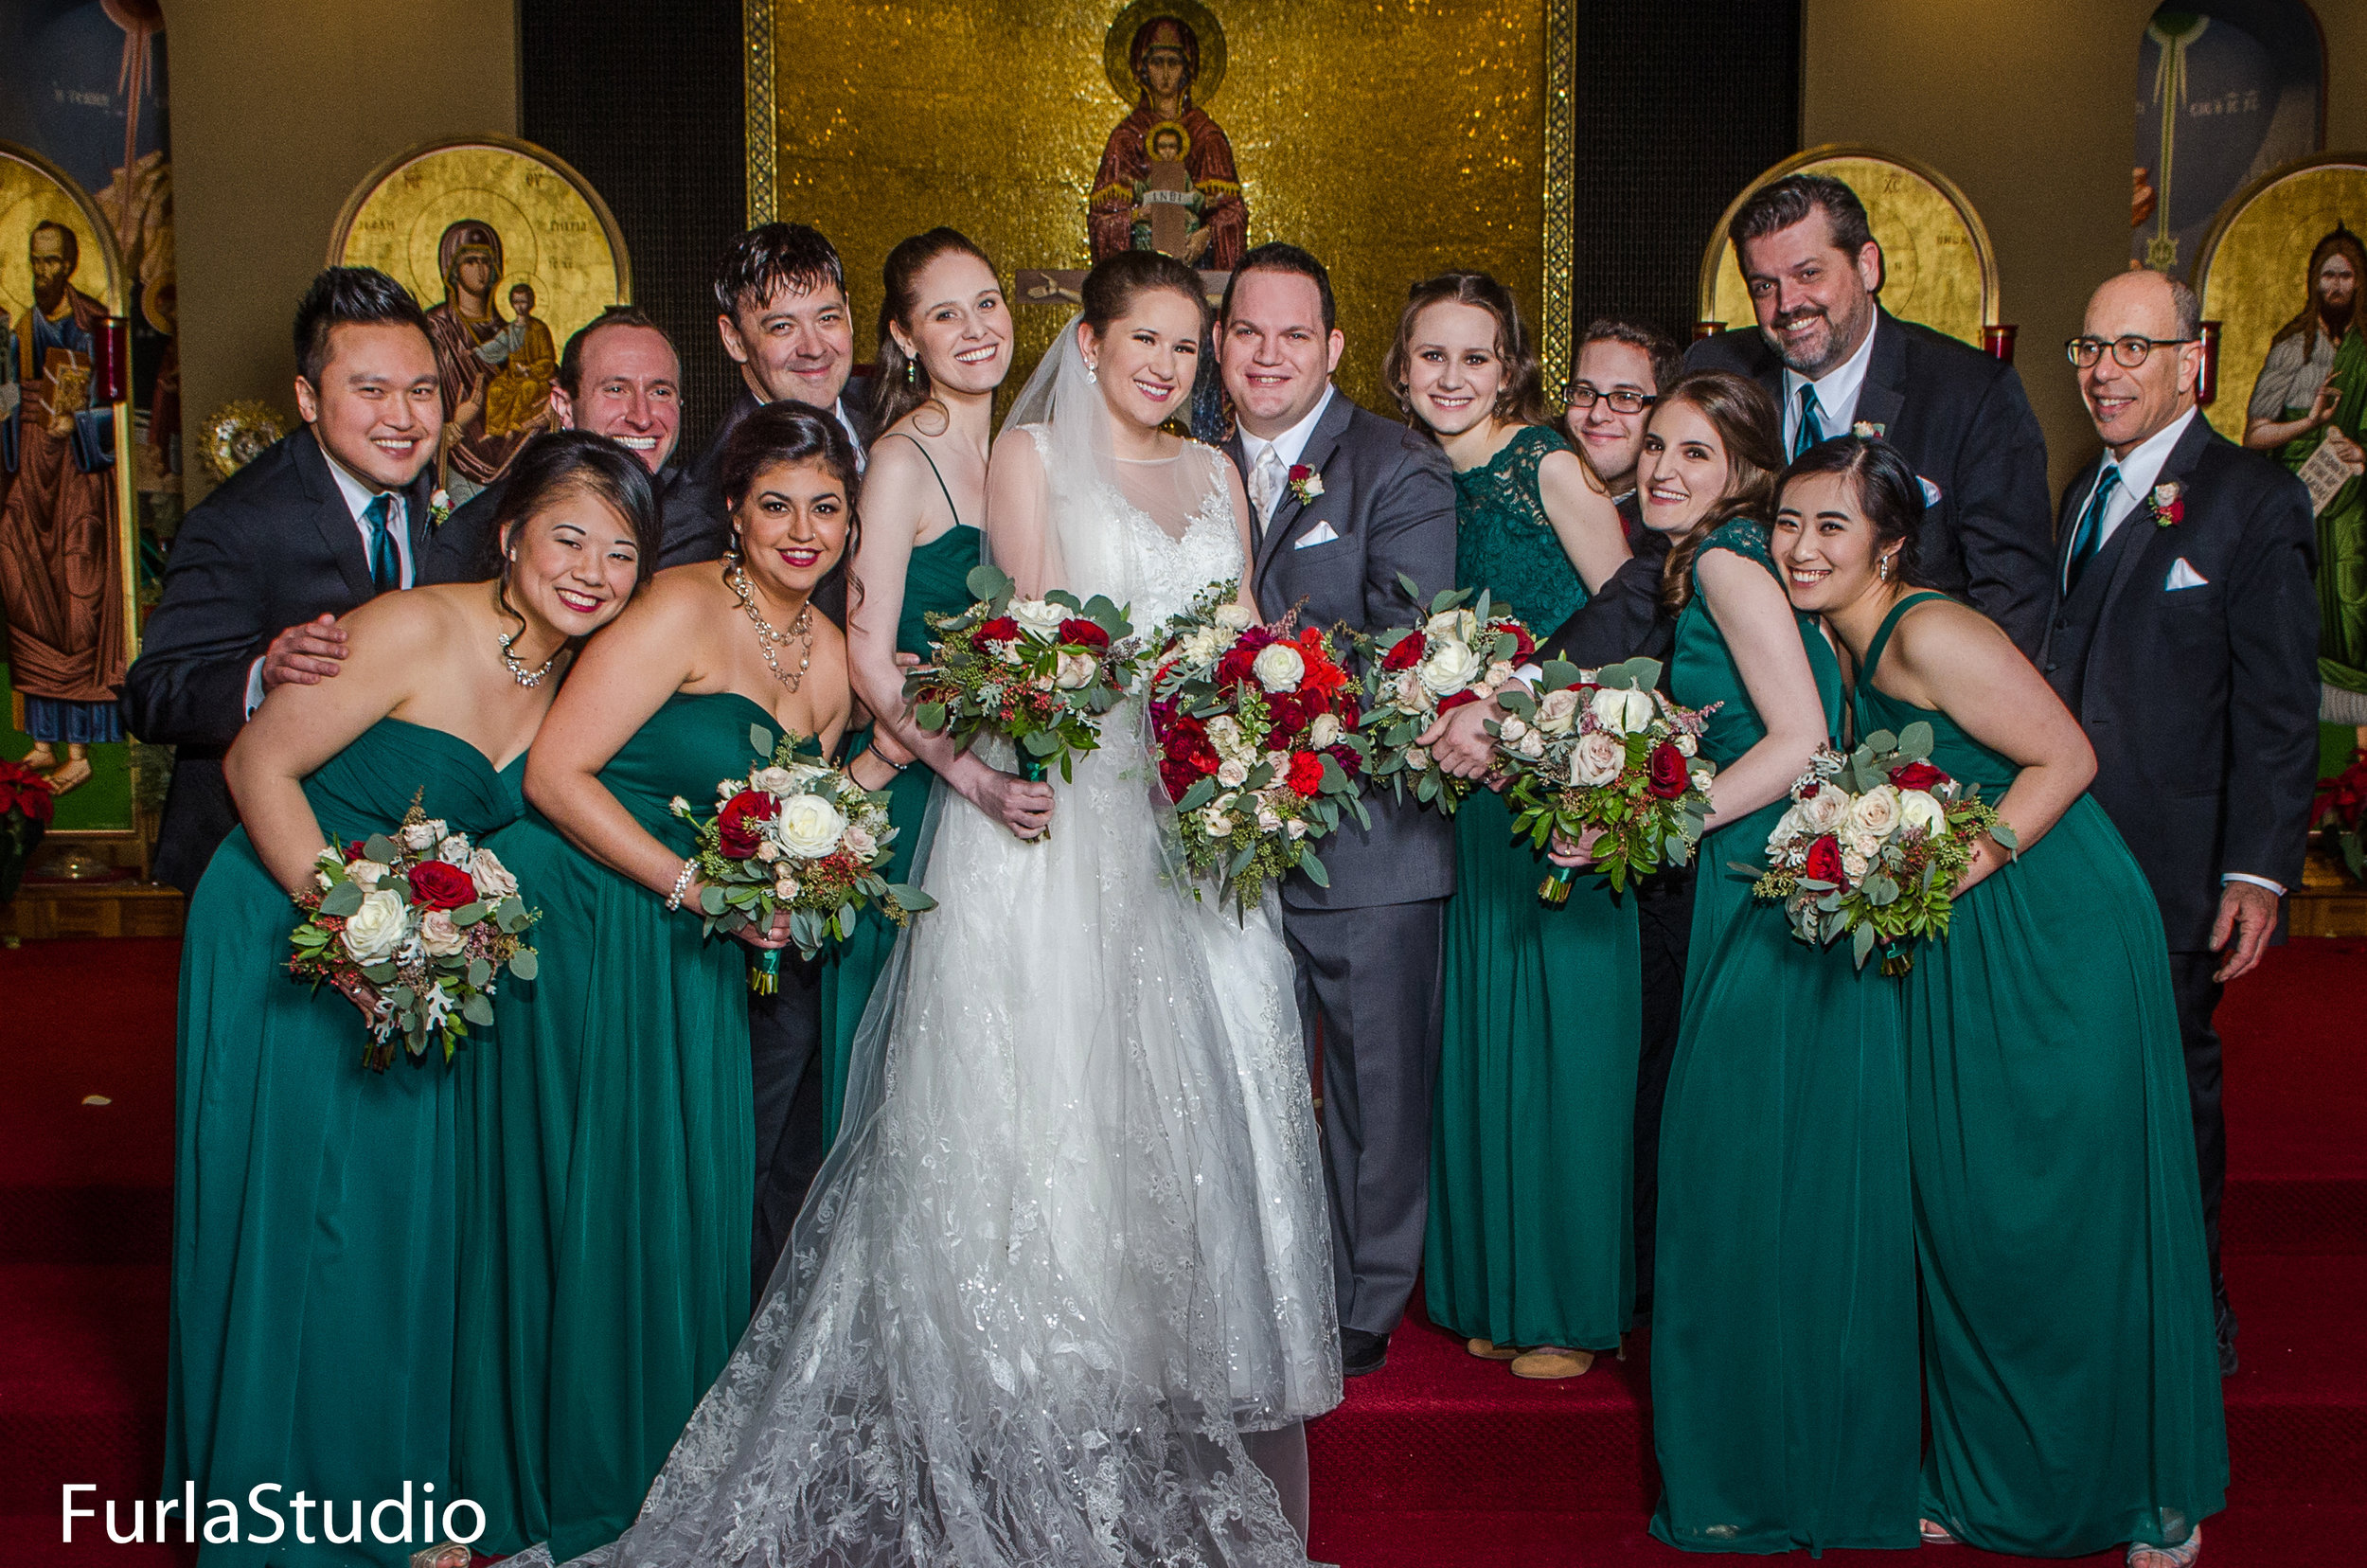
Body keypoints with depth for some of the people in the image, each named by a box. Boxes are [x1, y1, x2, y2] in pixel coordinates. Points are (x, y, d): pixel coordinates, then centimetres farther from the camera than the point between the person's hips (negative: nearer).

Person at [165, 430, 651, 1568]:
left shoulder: (575, 674, 0)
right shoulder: (416, 631, -21)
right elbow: (258, 763, -18)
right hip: (285, 944, -6)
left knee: (402, 1212, 13)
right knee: (286, 1211, 2)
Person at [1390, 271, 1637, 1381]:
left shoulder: (1546, 465, -8)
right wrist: (1453, 719, 0)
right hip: (1475, 793, 6)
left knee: (1563, 1036, 0)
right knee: (1483, 1043, 10)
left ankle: (1574, 1306, 13)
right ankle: (1495, 1293, 22)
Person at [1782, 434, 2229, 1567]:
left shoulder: (1929, 634, -16)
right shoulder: (1847, 646, 9)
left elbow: (2066, 757, -17)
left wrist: (1954, 872, -22)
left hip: (2057, 944, -8)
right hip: (1957, 961, 8)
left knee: (2074, 1208, 0)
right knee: (1961, 1210, 10)